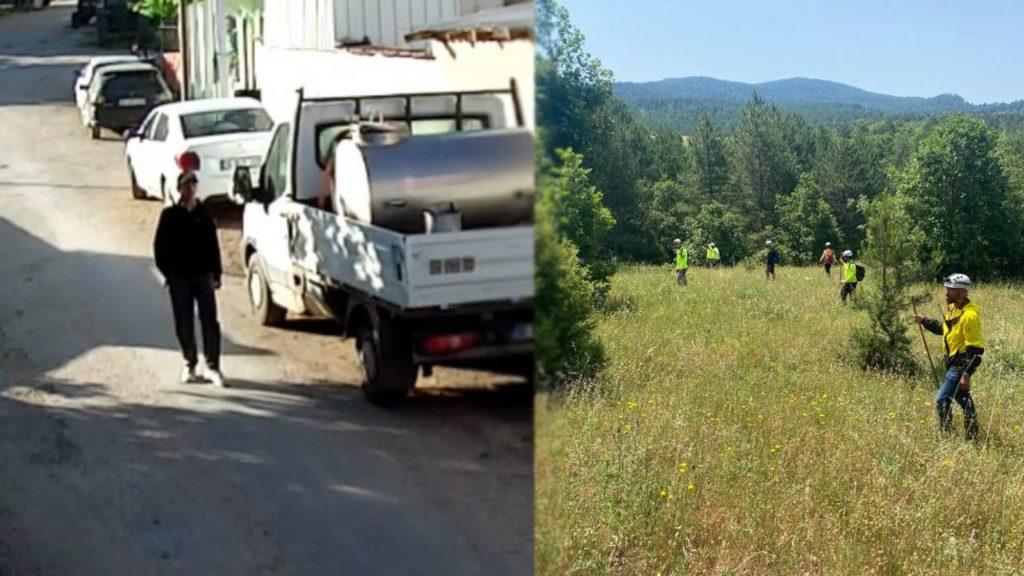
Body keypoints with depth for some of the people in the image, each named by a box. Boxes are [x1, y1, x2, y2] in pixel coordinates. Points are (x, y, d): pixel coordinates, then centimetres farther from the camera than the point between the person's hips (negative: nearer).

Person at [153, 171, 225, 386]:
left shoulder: (204, 214, 3)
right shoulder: (169, 215, 1)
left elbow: (213, 245, 5)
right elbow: (160, 246, 3)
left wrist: (216, 273, 2)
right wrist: (167, 272, -3)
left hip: (203, 275, 0)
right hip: (179, 277, 0)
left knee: (209, 321, -4)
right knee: (184, 324, 6)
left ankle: (213, 366, 1)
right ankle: (190, 364, 19)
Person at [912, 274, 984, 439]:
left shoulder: (969, 315, -23)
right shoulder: (953, 308, 5)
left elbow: (975, 349, -24)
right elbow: (943, 327, 25)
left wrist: (966, 374, -26)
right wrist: (924, 321, 15)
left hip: (961, 364, -10)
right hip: (954, 362, 10)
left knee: (942, 399, -11)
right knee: (962, 398, 20)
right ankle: (972, 436, 32)